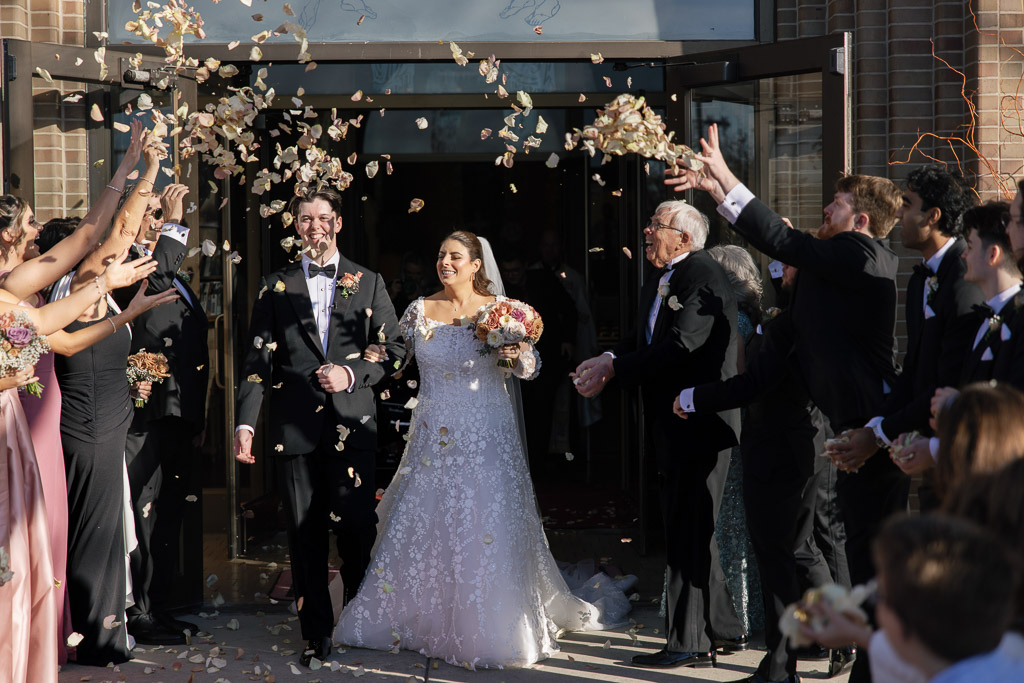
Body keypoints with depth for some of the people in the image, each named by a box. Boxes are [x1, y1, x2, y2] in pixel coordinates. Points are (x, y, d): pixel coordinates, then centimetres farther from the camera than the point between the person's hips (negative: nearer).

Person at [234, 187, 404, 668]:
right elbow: (257, 359, 5)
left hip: (352, 425, -1)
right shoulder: (276, 287, 11)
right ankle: (316, 633, 11)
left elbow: (394, 350, 10)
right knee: (305, 536, 3)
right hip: (295, 426, 1)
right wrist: (245, 421, -6)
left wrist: (353, 373, -8)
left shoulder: (368, 282, 11)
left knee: (356, 529, -4)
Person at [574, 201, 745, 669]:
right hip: (671, 424, 10)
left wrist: (614, 369, -21)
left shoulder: (704, 277, -17)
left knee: (689, 533, -5)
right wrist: (609, 359, -10)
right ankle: (723, 627, 27)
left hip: (699, 422, -10)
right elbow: (642, 339, 11)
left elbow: (678, 345, -25)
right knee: (689, 530, 16)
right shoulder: (657, 279, 13)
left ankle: (689, 643, 1)